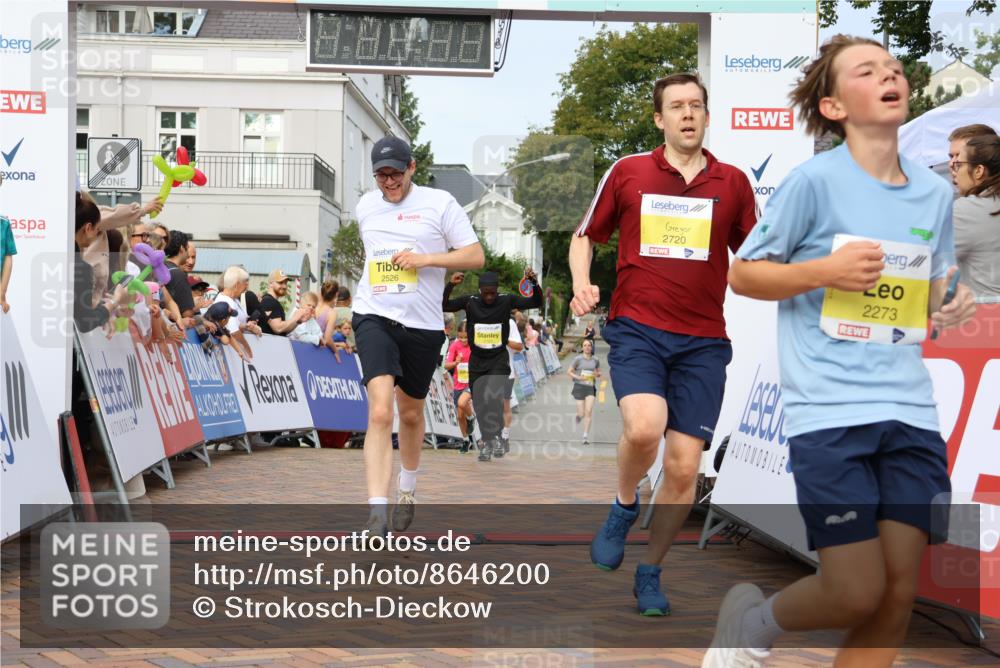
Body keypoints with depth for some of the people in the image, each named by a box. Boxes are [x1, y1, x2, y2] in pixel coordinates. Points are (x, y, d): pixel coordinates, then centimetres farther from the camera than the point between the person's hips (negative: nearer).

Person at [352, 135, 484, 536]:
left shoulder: (439, 203, -2)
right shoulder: (365, 206, 11)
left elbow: (476, 256, -4)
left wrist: (425, 259, -15)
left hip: (423, 324, 0)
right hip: (374, 317, 1)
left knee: (411, 413, 16)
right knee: (380, 412, -19)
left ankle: (407, 488, 43)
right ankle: (377, 514, -23)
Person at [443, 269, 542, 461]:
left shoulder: (506, 300, -7)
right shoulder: (470, 301, -7)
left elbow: (536, 303, -8)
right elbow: (443, 306, -11)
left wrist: (534, 284, -26)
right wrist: (450, 286, -27)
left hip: (499, 359, -2)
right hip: (477, 360, 2)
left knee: (494, 398, -23)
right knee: (479, 404, 6)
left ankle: (494, 438, -13)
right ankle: (488, 441, 21)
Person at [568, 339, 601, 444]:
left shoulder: (595, 360, 6)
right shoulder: (578, 359, -2)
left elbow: (599, 372, 19)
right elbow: (570, 372, 1)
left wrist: (597, 374, -4)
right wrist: (578, 377, -16)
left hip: (591, 388, 2)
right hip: (579, 387, -2)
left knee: (588, 411, -12)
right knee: (581, 414, -1)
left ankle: (586, 436, -8)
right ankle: (578, 416, 38)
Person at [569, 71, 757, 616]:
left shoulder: (733, 182, 7)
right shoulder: (627, 172, 5)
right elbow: (585, 236, 14)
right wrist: (581, 285, -5)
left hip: (703, 340, 2)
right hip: (635, 329, -2)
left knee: (684, 468, -1)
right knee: (644, 427, -29)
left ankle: (650, 573, 21)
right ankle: (623, 505, 5)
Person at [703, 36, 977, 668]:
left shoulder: (936, 192, 10)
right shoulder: (814, 179, -6)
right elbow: (743, 273, -1)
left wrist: (951, 306, -1)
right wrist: (824, 270, -16)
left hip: (910, 411, 5)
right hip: (829, 410, -5)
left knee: (898, 597, 3)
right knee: (856, 594, -6)